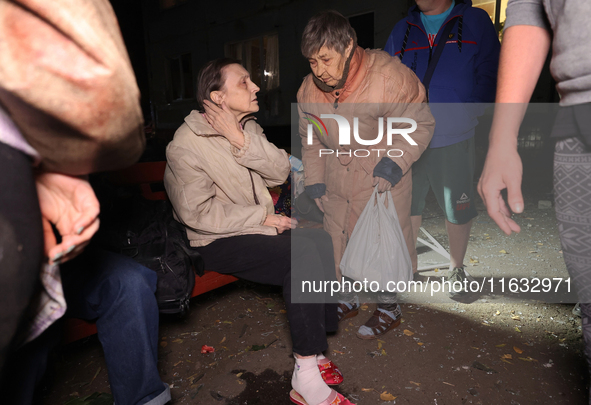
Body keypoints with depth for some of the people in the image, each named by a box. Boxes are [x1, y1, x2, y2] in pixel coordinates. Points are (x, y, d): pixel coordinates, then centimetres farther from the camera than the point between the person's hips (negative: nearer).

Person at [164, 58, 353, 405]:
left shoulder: (247, 127, 9)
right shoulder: (186, 145, -13)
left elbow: (281, 171, -3)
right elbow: (196, 212, -19)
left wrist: (241, 140, -16)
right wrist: (262, 217, -18)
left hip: (257, 225, 7)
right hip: (216, 242, -7)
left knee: (319, 240, -19)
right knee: (300, 255, -27)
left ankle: (315, 347, -9)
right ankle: (306, 377, -17)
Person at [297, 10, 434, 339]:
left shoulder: (388, 76, -23)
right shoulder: (309, 90, -6)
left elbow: (420, 124, -12)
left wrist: (397, 159, -26)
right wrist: (314, 179, 3)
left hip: (382, 174, -4)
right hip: (336, 177, 5)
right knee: (338, 236, 11)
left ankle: (389, 307, 25)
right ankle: (349, 299, 33)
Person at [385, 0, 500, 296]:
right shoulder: (402, 30, 12)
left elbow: (488, 77, 0)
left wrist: (465, 116, -12)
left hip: (453, 142, -2)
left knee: (457, 210, 6)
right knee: (406, 205, 9)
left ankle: (456, 268, 28)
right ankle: (408, 261, 28)